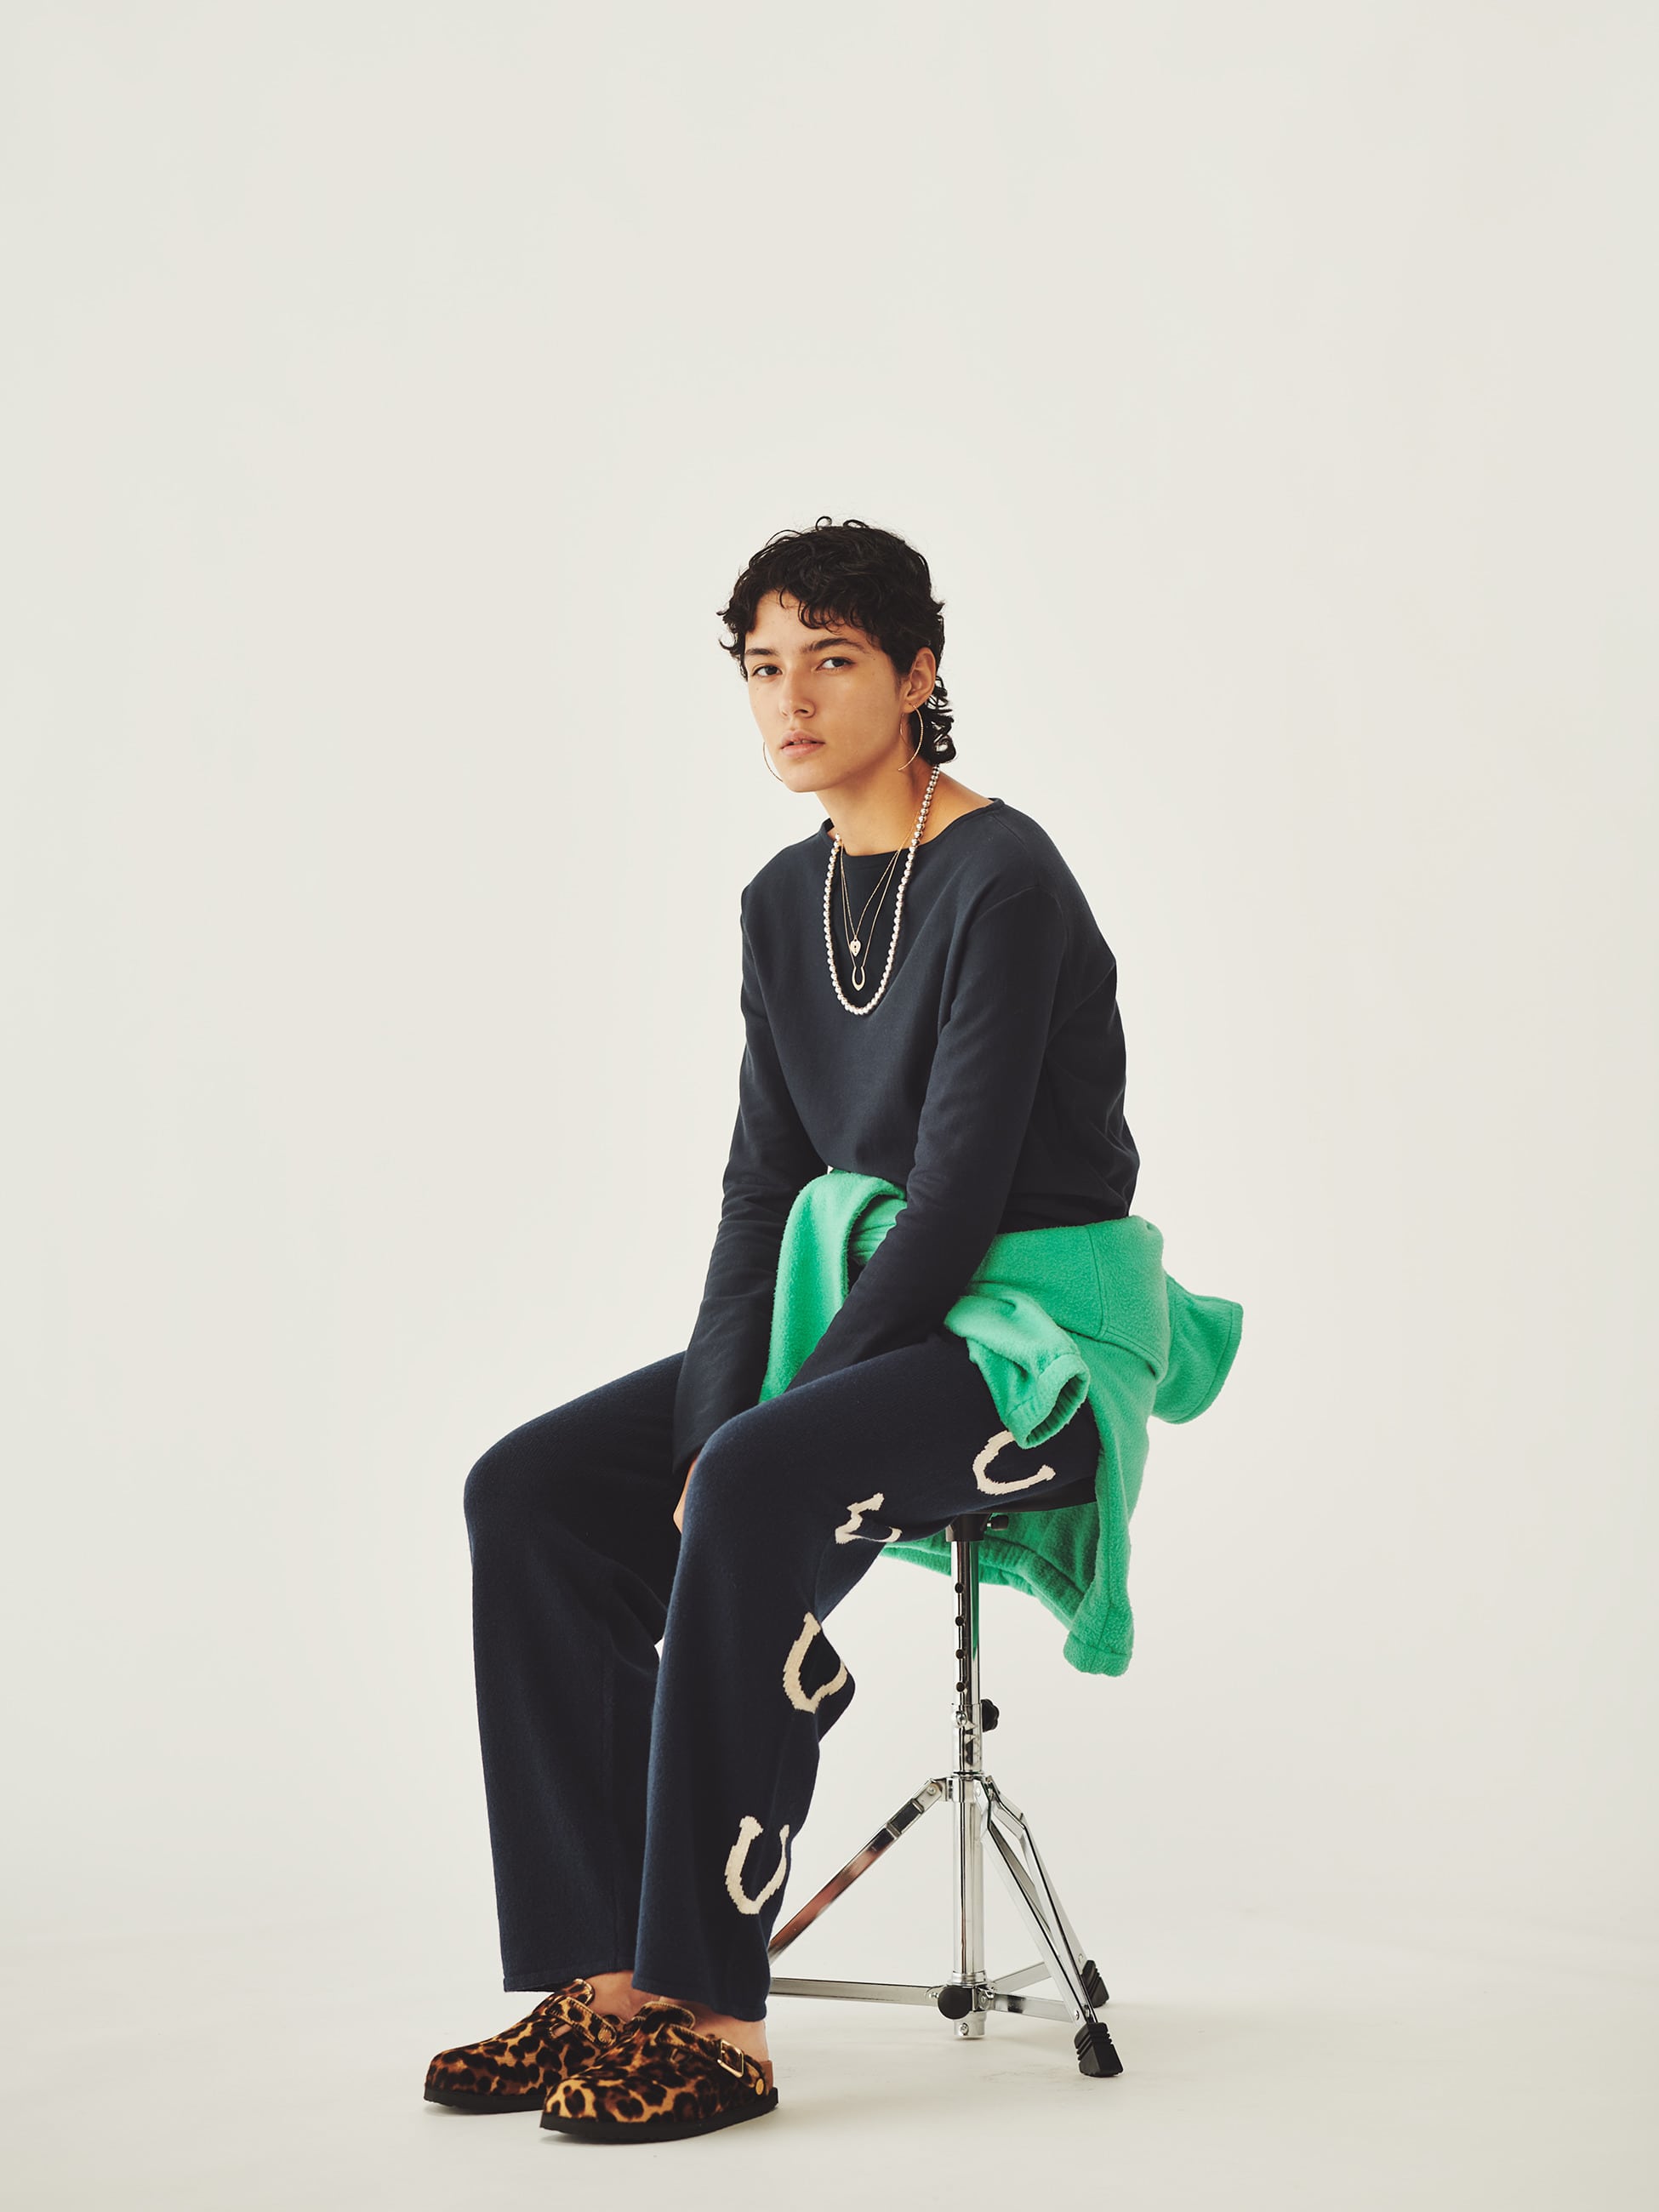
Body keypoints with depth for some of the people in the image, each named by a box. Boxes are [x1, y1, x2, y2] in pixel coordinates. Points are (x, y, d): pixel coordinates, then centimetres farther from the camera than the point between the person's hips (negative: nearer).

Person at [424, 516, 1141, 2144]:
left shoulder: (1004, 883, -14)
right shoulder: (784, 903, 10)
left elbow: (958, 1199, -19)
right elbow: (765, 1185, 8)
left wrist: (756, 1435, -21)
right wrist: (718, 1413, -8)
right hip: (863, 1338, 8)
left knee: (759, 1493, -34)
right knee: (531, 1490, -11)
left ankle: (712, 2013, -27)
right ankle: (599, 1974, -12)